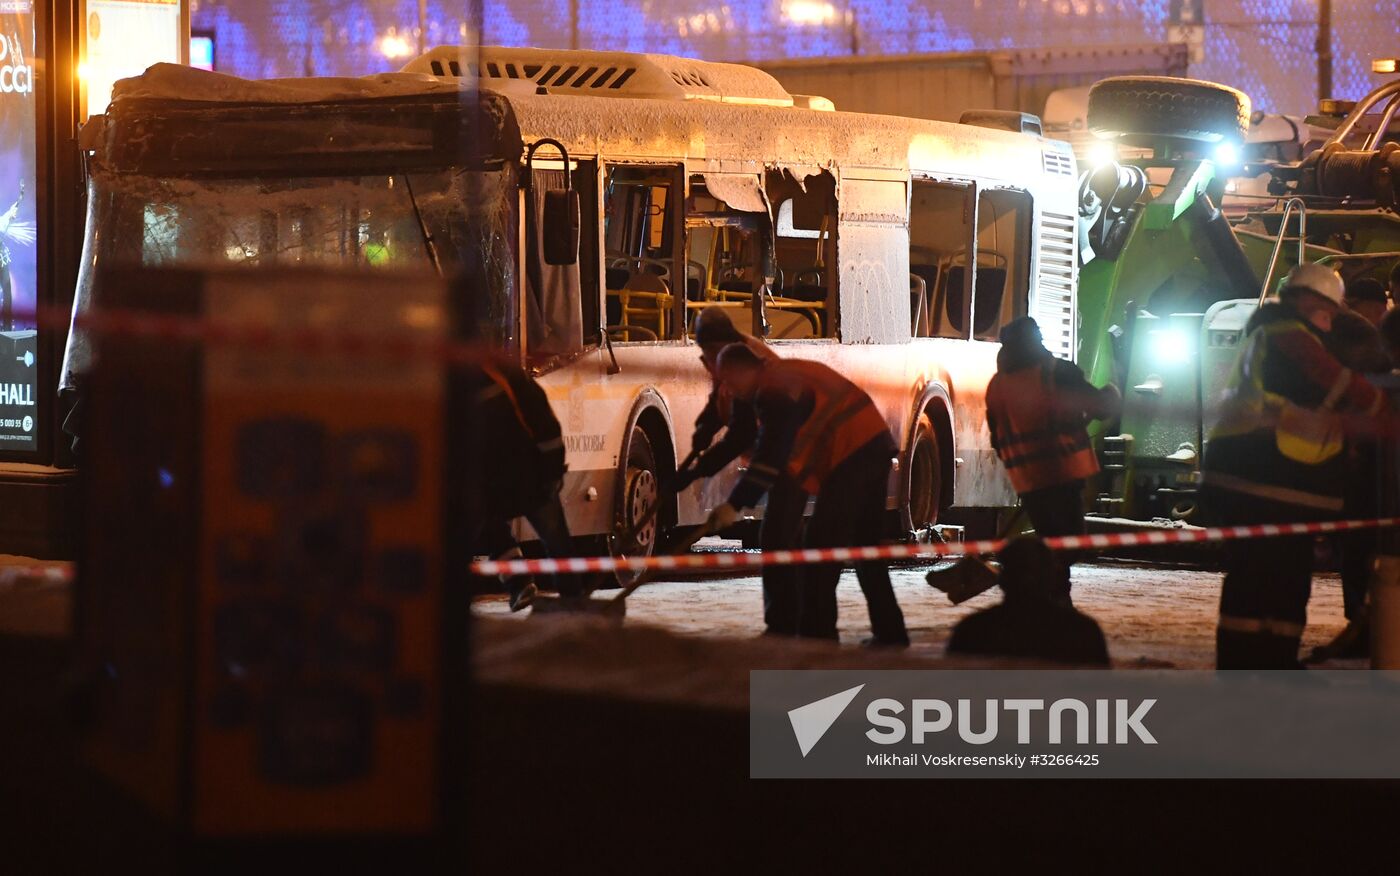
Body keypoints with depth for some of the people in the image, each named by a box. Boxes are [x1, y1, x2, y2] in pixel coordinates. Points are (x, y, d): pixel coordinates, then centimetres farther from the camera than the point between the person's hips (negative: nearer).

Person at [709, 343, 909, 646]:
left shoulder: (775, 390, -13)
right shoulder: (788, 374, 19)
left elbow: (771, 456, -20)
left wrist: (735, 505, -21)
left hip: (851, 458, -10)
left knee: (822, 546, -8)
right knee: (865, 546, 17)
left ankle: (816, 636, -10)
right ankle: (889, 633, 21)